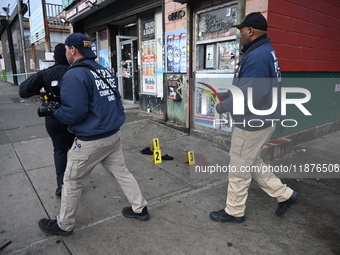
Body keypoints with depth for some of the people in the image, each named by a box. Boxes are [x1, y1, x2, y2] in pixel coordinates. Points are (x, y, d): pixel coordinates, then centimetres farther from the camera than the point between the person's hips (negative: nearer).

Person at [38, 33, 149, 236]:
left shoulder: (75, 75, -17)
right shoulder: (105, 71, 8)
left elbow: (73, 113, -22)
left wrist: (54, 111, -4)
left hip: (91, 141, -7)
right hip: (114, 135, 7)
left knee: (72, 181, 12)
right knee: (122, 172, 19)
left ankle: (64, 225, 31)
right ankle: (139, 208, 30)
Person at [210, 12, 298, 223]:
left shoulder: (257, 56, -22)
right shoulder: (265, 51, 12)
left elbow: (248, 95, -29)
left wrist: (222, 107, -15)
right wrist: (227, 101, 9)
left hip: (253, 123, -10)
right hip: (259, 120, 10)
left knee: (239, 169, 5)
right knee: (252, 163, 24)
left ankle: (234, 212, 24)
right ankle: (285, 194, 32)